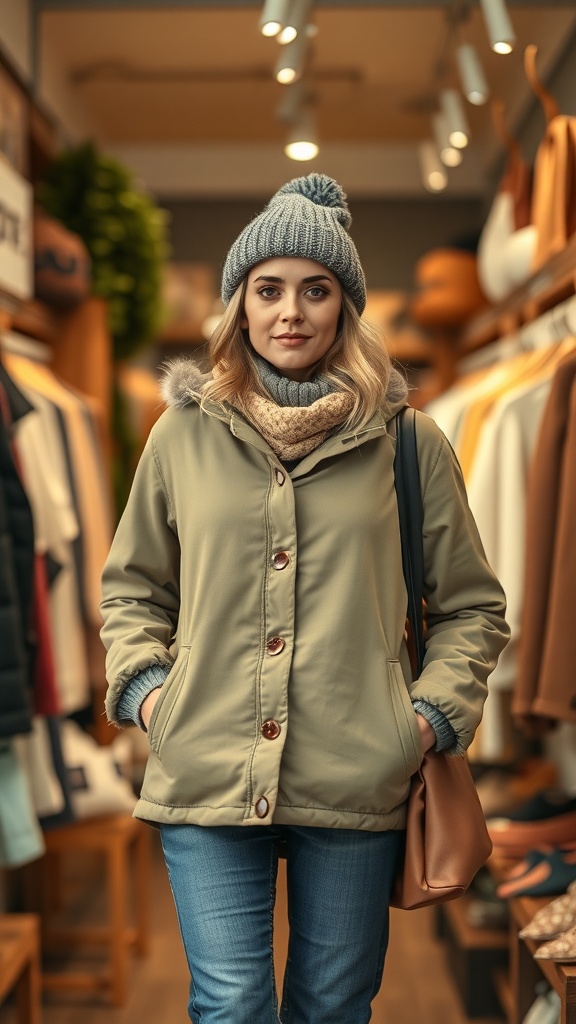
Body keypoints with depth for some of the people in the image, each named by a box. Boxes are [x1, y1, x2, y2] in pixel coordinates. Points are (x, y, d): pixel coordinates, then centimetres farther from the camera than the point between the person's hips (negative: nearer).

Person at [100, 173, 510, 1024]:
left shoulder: (408, 441, 4)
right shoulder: (184, 434, 6)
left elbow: (472, 605, 11)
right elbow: (131, 586, 18)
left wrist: (435, 713, -1)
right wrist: (142, 684, 3)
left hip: (358, 789, 0)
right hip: (207, 778, 0)